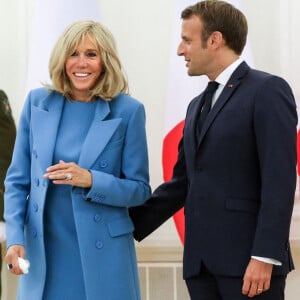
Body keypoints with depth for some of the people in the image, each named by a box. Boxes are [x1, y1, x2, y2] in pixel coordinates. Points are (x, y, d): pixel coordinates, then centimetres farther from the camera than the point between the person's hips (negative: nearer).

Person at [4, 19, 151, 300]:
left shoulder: (127, 111, -4)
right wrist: (15, 238, -6)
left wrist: (90, 181, -18)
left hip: (102, 254, -2)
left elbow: (140, 189, -1)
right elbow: (17, 181, 7)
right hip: (42, 253, 2)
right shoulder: (37, 102, 3)